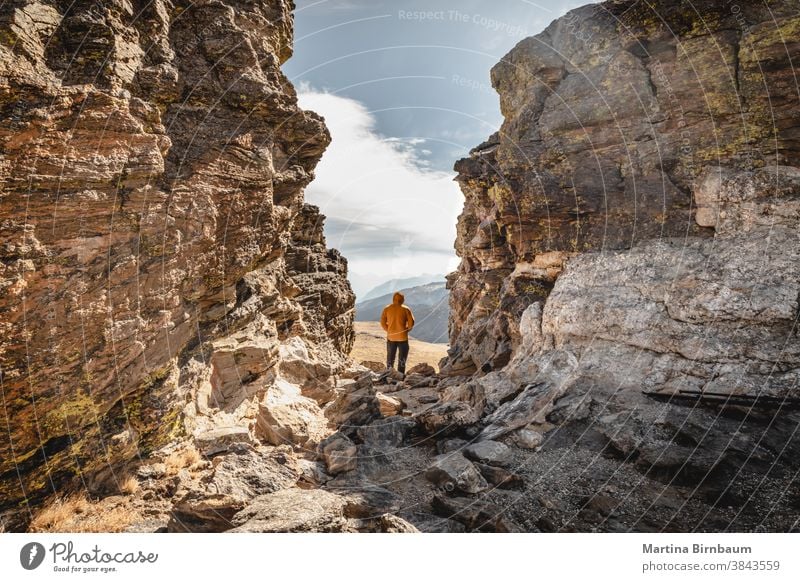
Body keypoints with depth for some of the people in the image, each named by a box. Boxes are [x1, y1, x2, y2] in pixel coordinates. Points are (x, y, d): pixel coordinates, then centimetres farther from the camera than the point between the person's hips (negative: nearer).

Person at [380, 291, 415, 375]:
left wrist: (388, 330, 8)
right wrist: (406, 330, 8)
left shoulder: (387, 309, 1)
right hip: (403, 337, -2)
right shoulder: (406, 309, -4)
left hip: (391, 337, 2)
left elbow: (382, 322, -4)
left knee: (390, 359, 15)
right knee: (402, 360, 9)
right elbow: (411, 323, -9)